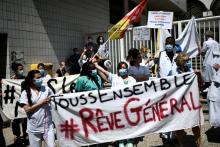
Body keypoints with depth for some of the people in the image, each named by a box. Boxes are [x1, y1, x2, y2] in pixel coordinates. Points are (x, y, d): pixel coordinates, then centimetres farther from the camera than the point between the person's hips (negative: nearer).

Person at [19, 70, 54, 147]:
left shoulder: (46, 89, 1)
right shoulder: (25, 93, -5)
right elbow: (27, 109, -12)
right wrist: (41, 103, -14)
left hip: (48, 126, 1)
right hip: (34, 128, -1)